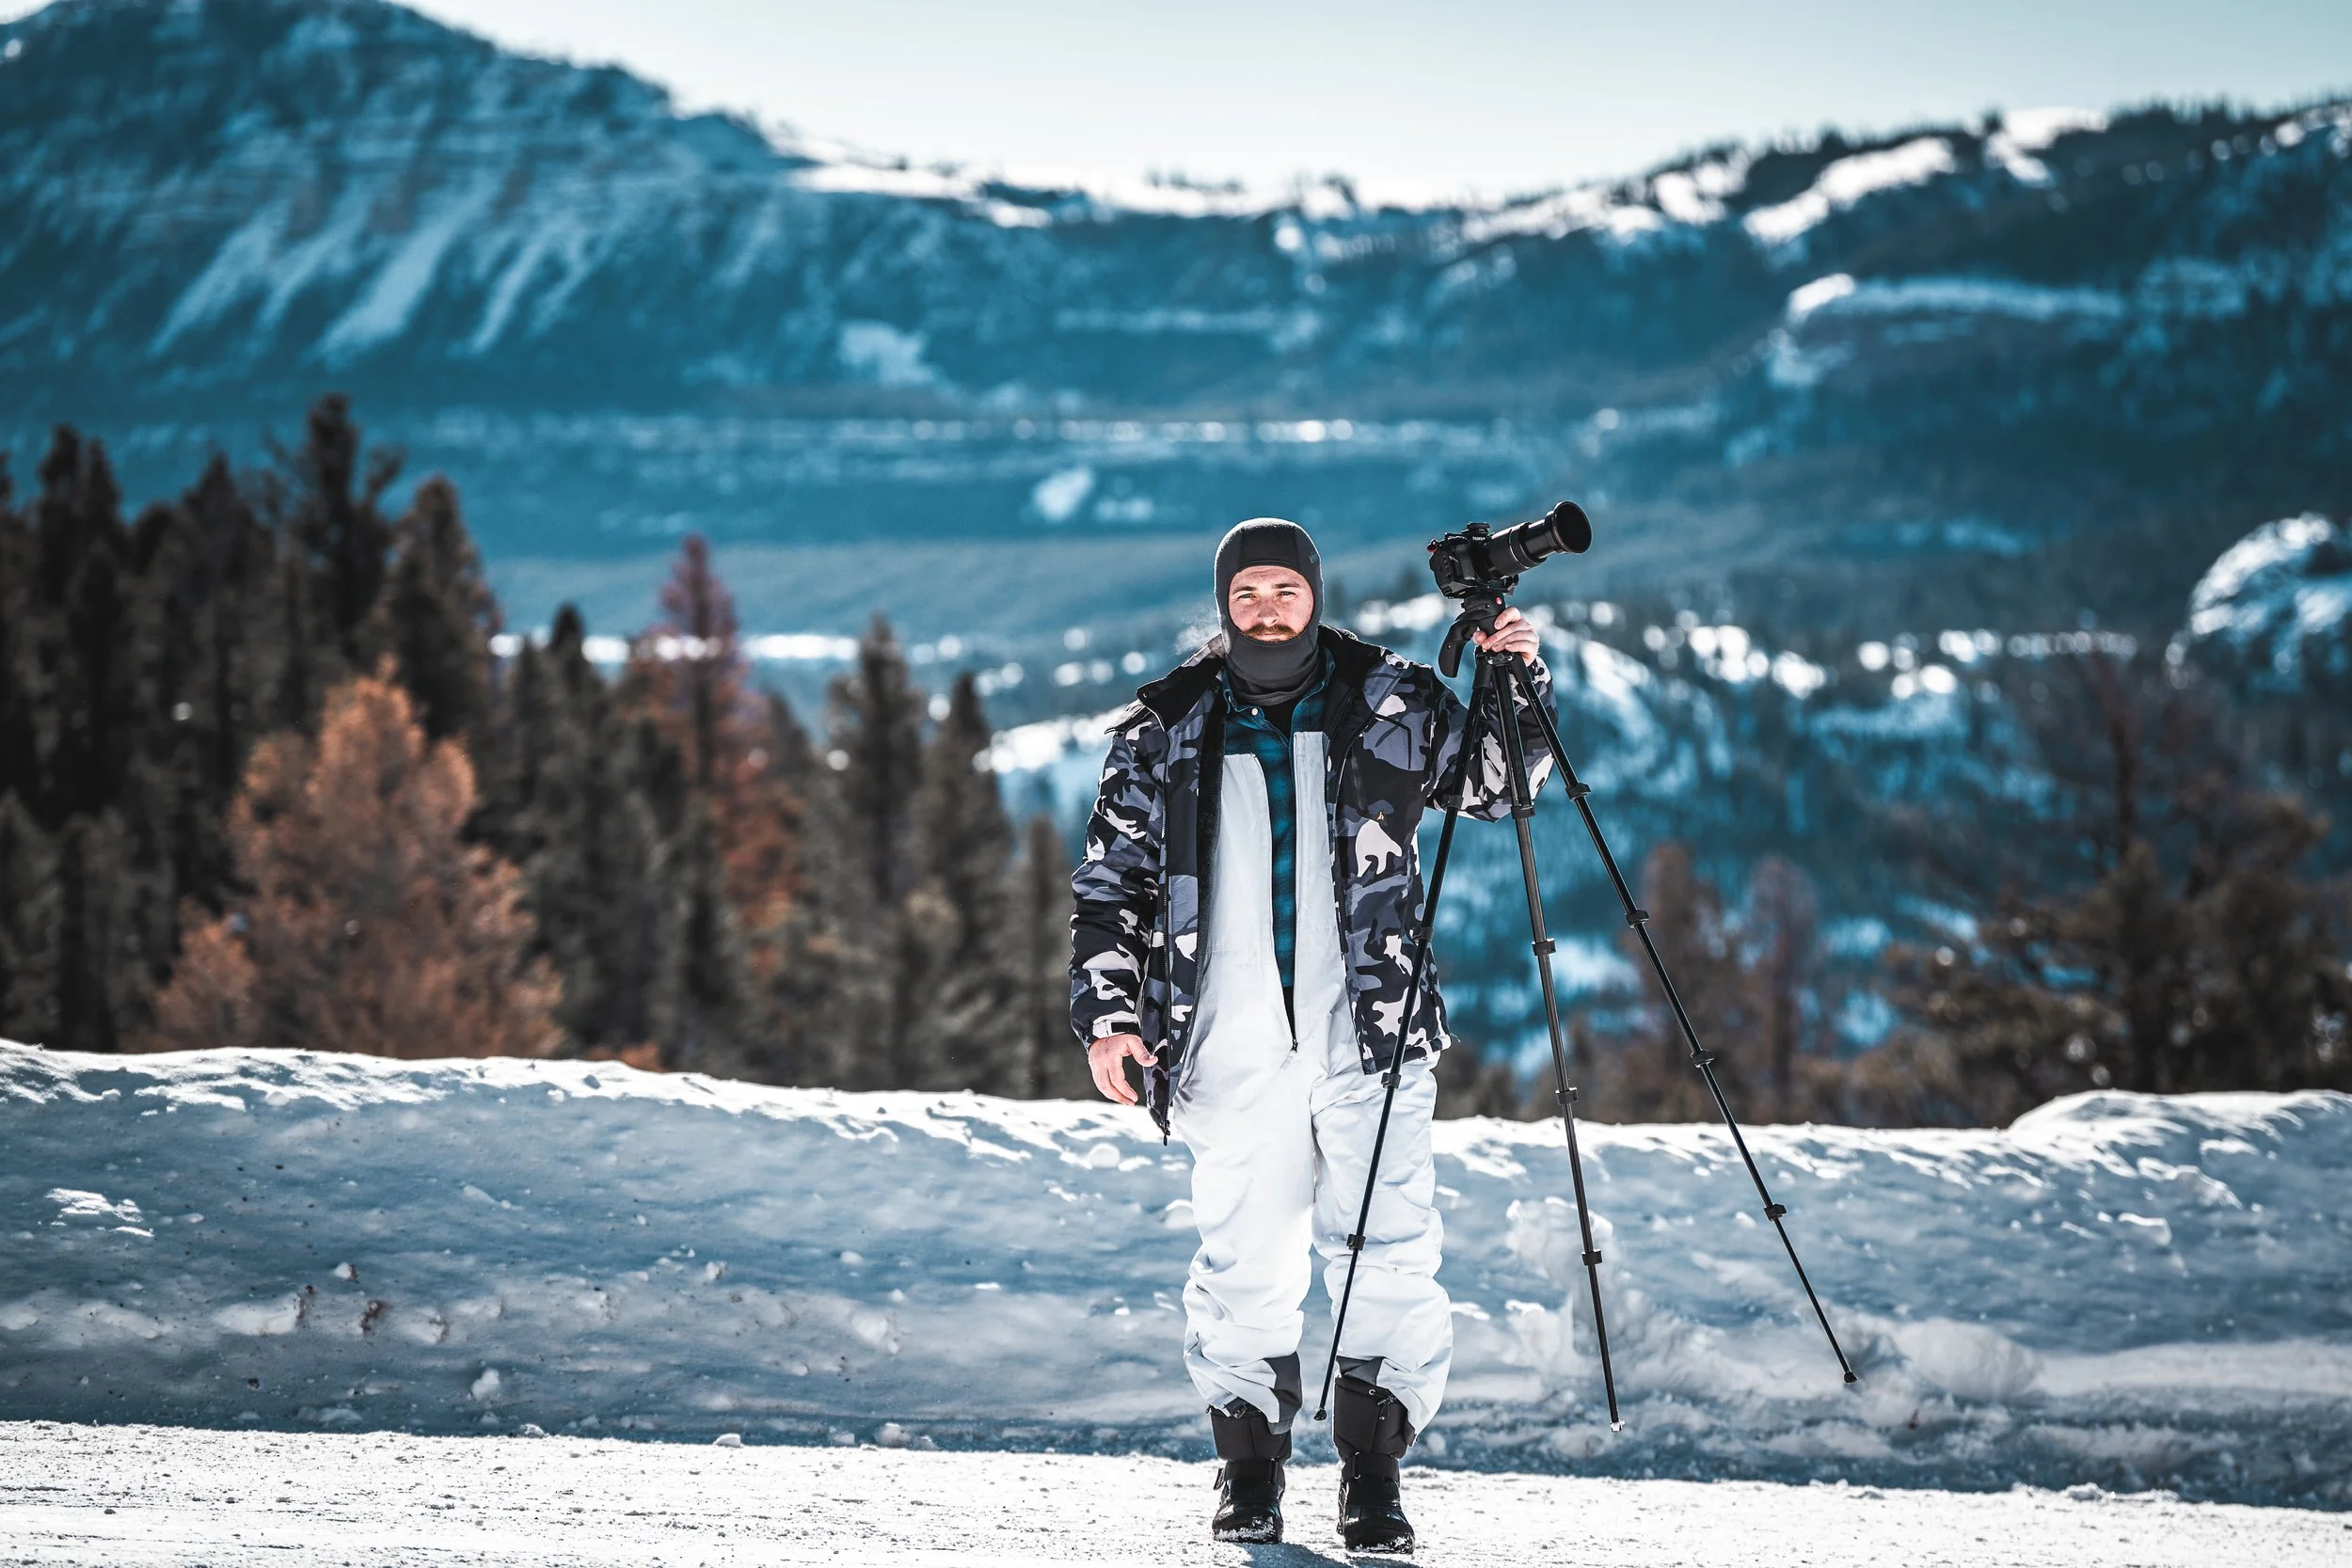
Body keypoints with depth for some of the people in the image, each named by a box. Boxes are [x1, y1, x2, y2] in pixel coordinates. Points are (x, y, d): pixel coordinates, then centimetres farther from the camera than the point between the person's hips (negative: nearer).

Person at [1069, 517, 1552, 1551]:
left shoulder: (1392, 706, 8)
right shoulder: (1166, 730, 9)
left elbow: (1496, 786, 19)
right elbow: (1111, 882, 13)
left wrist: (1520, 687, 2)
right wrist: (1107, 1010, 4)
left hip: (1372, 1035, 0)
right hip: (1234, 1049, 0)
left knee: (1389, 1252, -8)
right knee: (1243, 1263, 1)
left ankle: (1374, 1469, 1)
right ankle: (1248, 1464, 17)